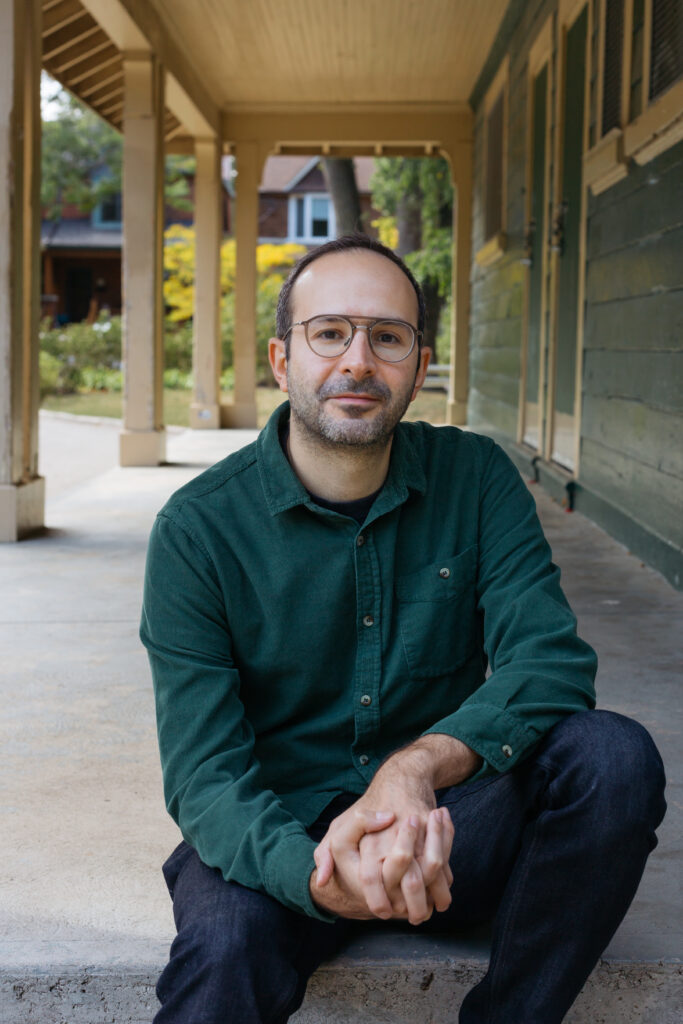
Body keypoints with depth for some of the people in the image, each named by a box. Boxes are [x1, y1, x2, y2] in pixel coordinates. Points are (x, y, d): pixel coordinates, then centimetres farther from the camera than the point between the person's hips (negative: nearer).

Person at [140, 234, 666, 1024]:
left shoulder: (475, 479, -2)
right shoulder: (198, 528, -9)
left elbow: (551, 661, -13)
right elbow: (203, 775, -14)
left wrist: (421, 766, -33)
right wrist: (319, 871, -36)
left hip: (444, 822, 4)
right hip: (281, 836, -3)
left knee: (614, 757, -25)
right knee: (227, 945, -37)